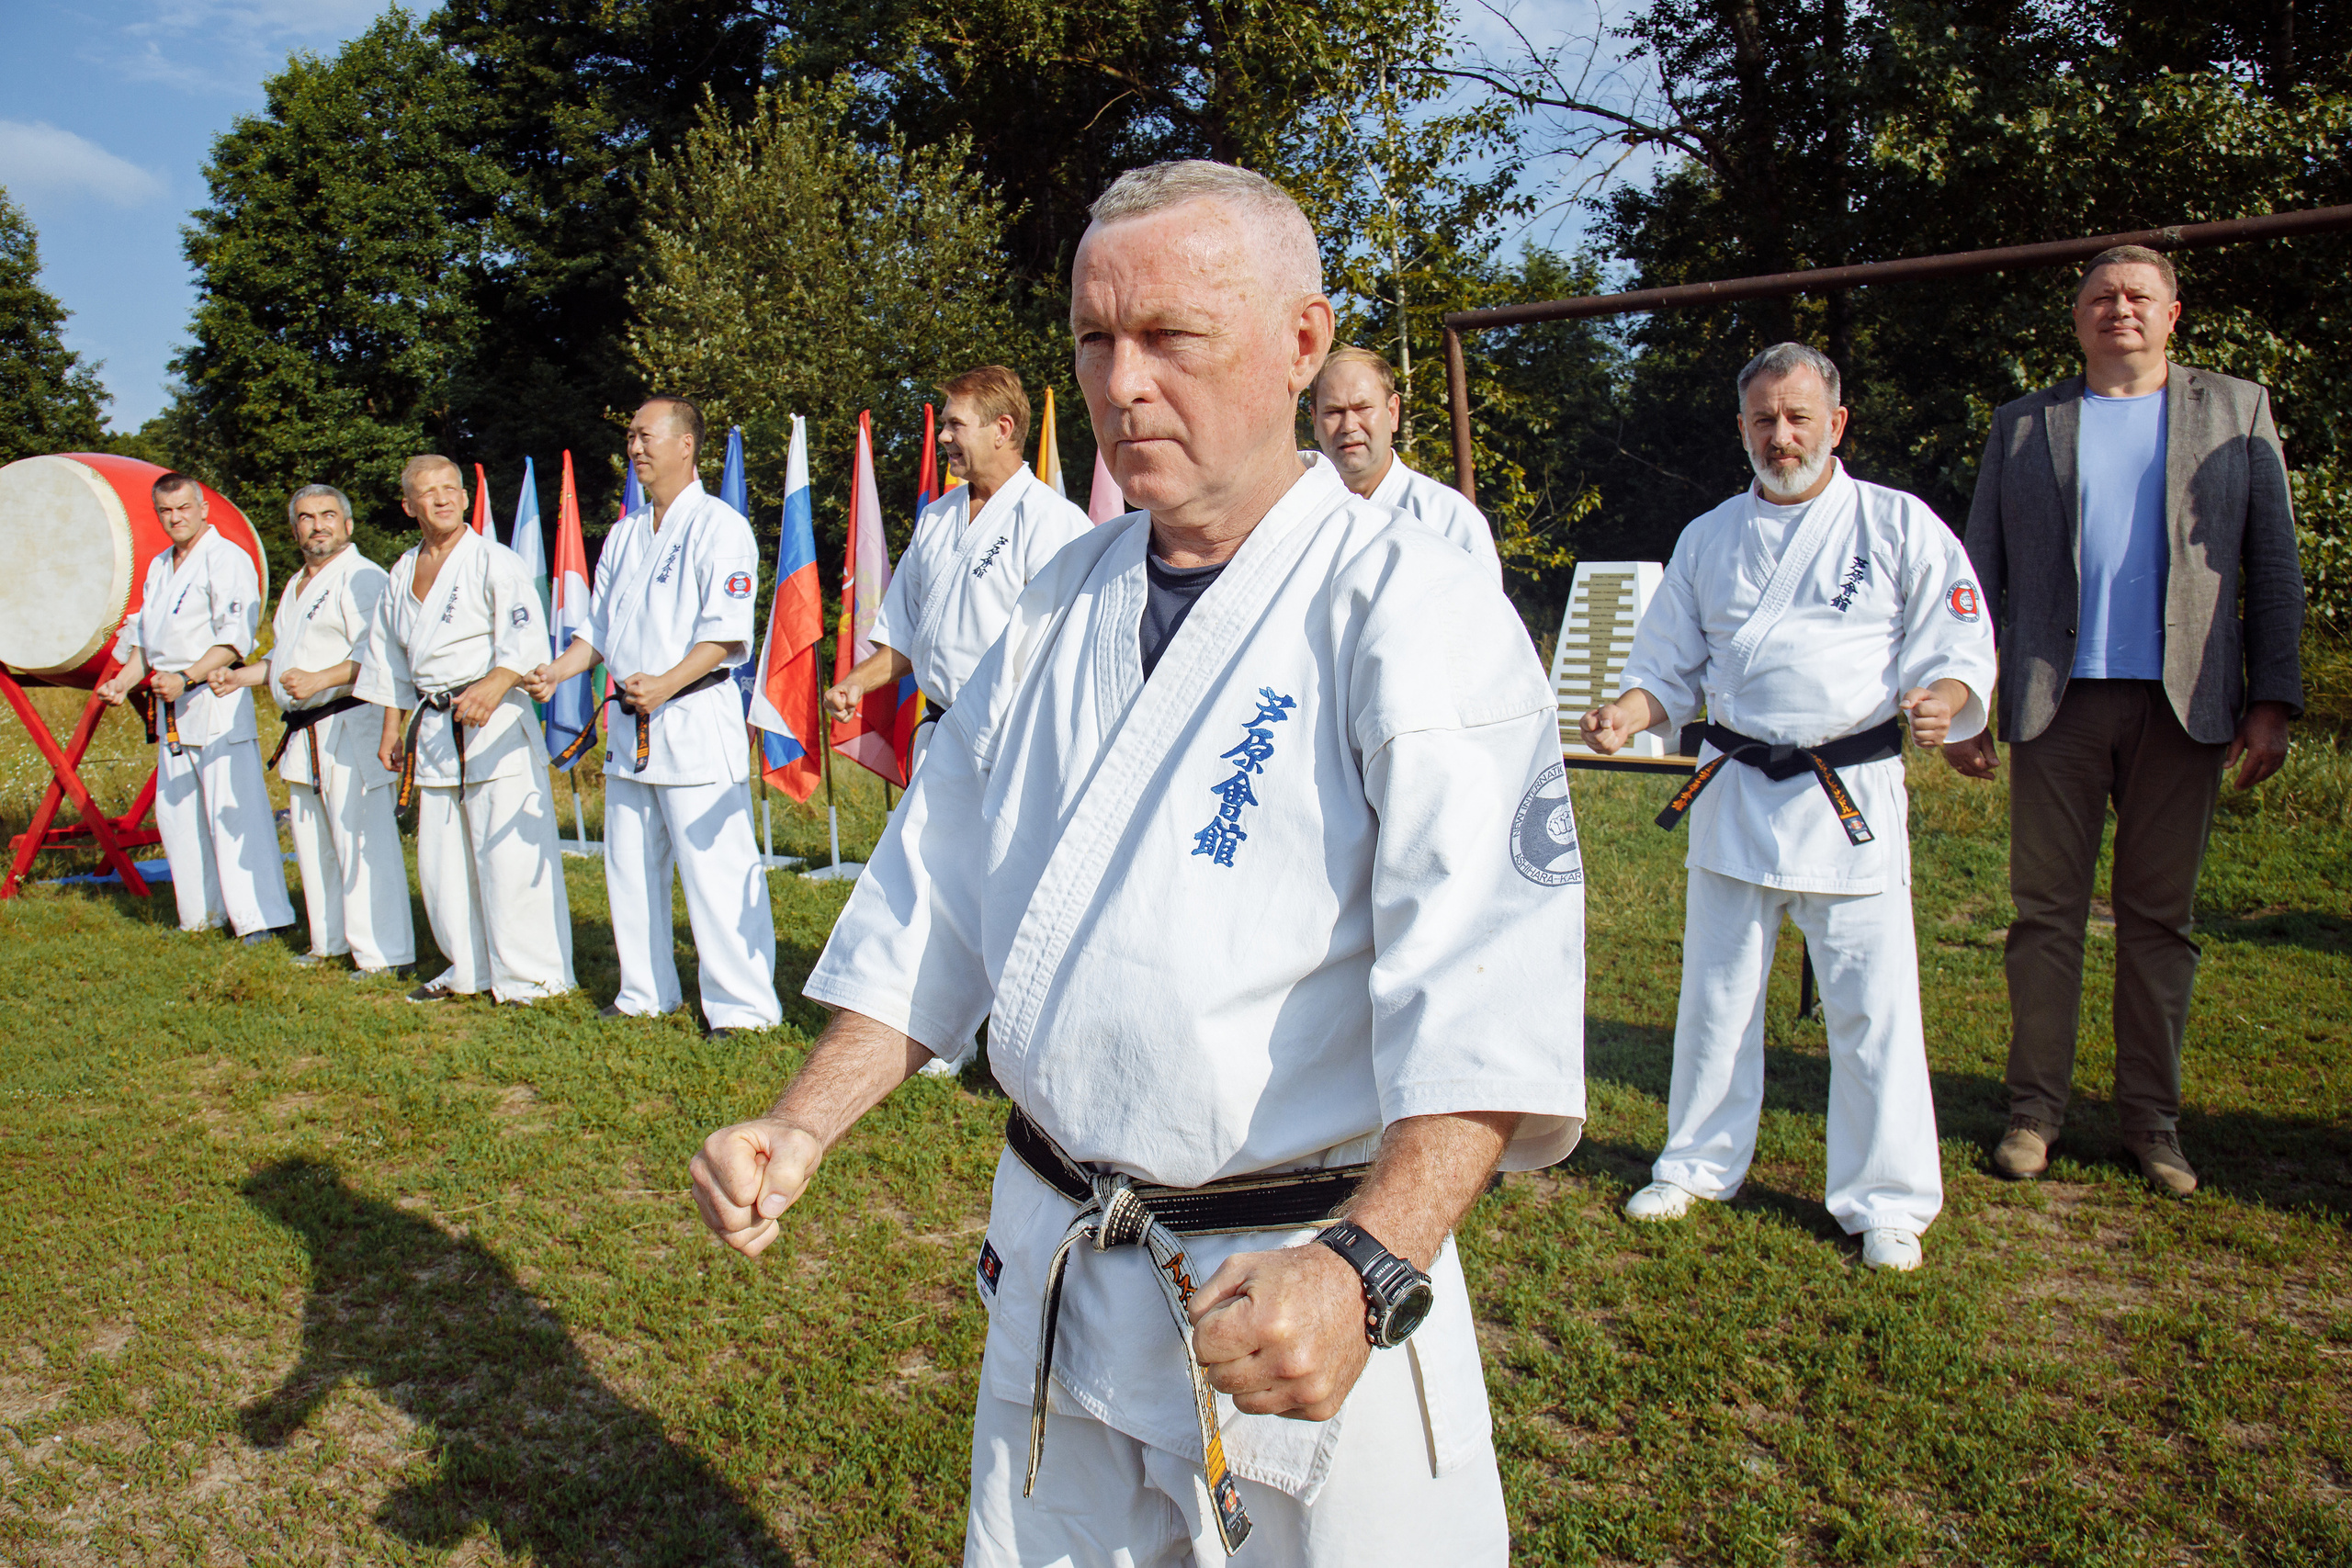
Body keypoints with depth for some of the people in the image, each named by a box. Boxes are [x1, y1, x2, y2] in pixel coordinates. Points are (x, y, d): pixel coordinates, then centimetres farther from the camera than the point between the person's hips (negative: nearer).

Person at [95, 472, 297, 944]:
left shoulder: (227, 560, -8)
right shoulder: (158, 566, 19)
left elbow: (235, 638, -16)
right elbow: (145, 638, 26)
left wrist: (186, 679, -24)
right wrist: (125, 680, 10)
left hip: (216, 698, -9)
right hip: (171, 708, 9)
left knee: (232, 809, -12)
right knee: (174, 811, 12)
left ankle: (262, 916, -10)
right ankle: (203, 913, 22)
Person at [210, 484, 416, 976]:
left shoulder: (361, 578, -9)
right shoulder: (296, 587, 22)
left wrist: (319, 680, -29)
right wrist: (240, 675, 19)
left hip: (350, 724, -10)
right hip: (303, 733, 10)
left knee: (360, 840, -13)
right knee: (311, 839, 16)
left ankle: (385, 954, -11)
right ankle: (330, 943, 28)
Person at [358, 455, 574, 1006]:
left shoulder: (495, 562, -6)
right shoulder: (401, 575, 16)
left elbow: (526, 638, -18)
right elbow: (389, 659, 24)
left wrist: (493, 687, -33)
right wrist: (391, 726, 19)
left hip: (495, 725, -7)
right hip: (432, 729, 7)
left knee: (509, 853, -9)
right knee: (440, 858, 12)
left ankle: (530, 976, 0)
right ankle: (469, 968, 26)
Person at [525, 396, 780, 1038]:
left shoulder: (719, 525, -7)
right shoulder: (624, 533, 17)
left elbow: (726, 631, -15)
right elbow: (600, 626, 23)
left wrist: (666, 684, -25)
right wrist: (557, 671, 5)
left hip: (696, 717, -8)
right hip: (630, 723, 8)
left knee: (714, 864, -8)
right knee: (630, 863, 14)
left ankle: (742, 1003, 1)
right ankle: (646, 993, 27)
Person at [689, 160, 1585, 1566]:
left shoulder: (1413, 609, -14)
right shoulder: (1060, 606, 6)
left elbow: (1487, 989, -24)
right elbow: (934, 901, 11)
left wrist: (1368, 1270, -36)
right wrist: (800, 1132, 1)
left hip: (1297, 1294, -5)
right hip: (1053, 1278, 6)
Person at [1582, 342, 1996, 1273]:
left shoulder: (1899, 525, 2)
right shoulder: (1708, 539, 11)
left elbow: (1959, 654, 0)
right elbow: (1671, 669, 15)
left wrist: (1940, 702, -22)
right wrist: (1628, 715, -5)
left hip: (1851, 794, -3)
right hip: (1733, 793, 3)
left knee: (1871, 1003, -2)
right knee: (1716, 989, 12)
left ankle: (1886, 1202, 15)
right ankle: (1703, 1164, 29)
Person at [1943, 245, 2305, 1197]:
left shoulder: (2235, 412, 14)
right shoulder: (2022, 426, 13)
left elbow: (2273, 565, 9)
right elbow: (1982, 572, 9)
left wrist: (2273, 698, 0)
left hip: (2183, 703, 0)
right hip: (2057, 701, 0)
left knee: (2161, 916, 5)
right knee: (2046, 911, 1)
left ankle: (2152, 1119, 14)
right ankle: (2036, 1109, 9)